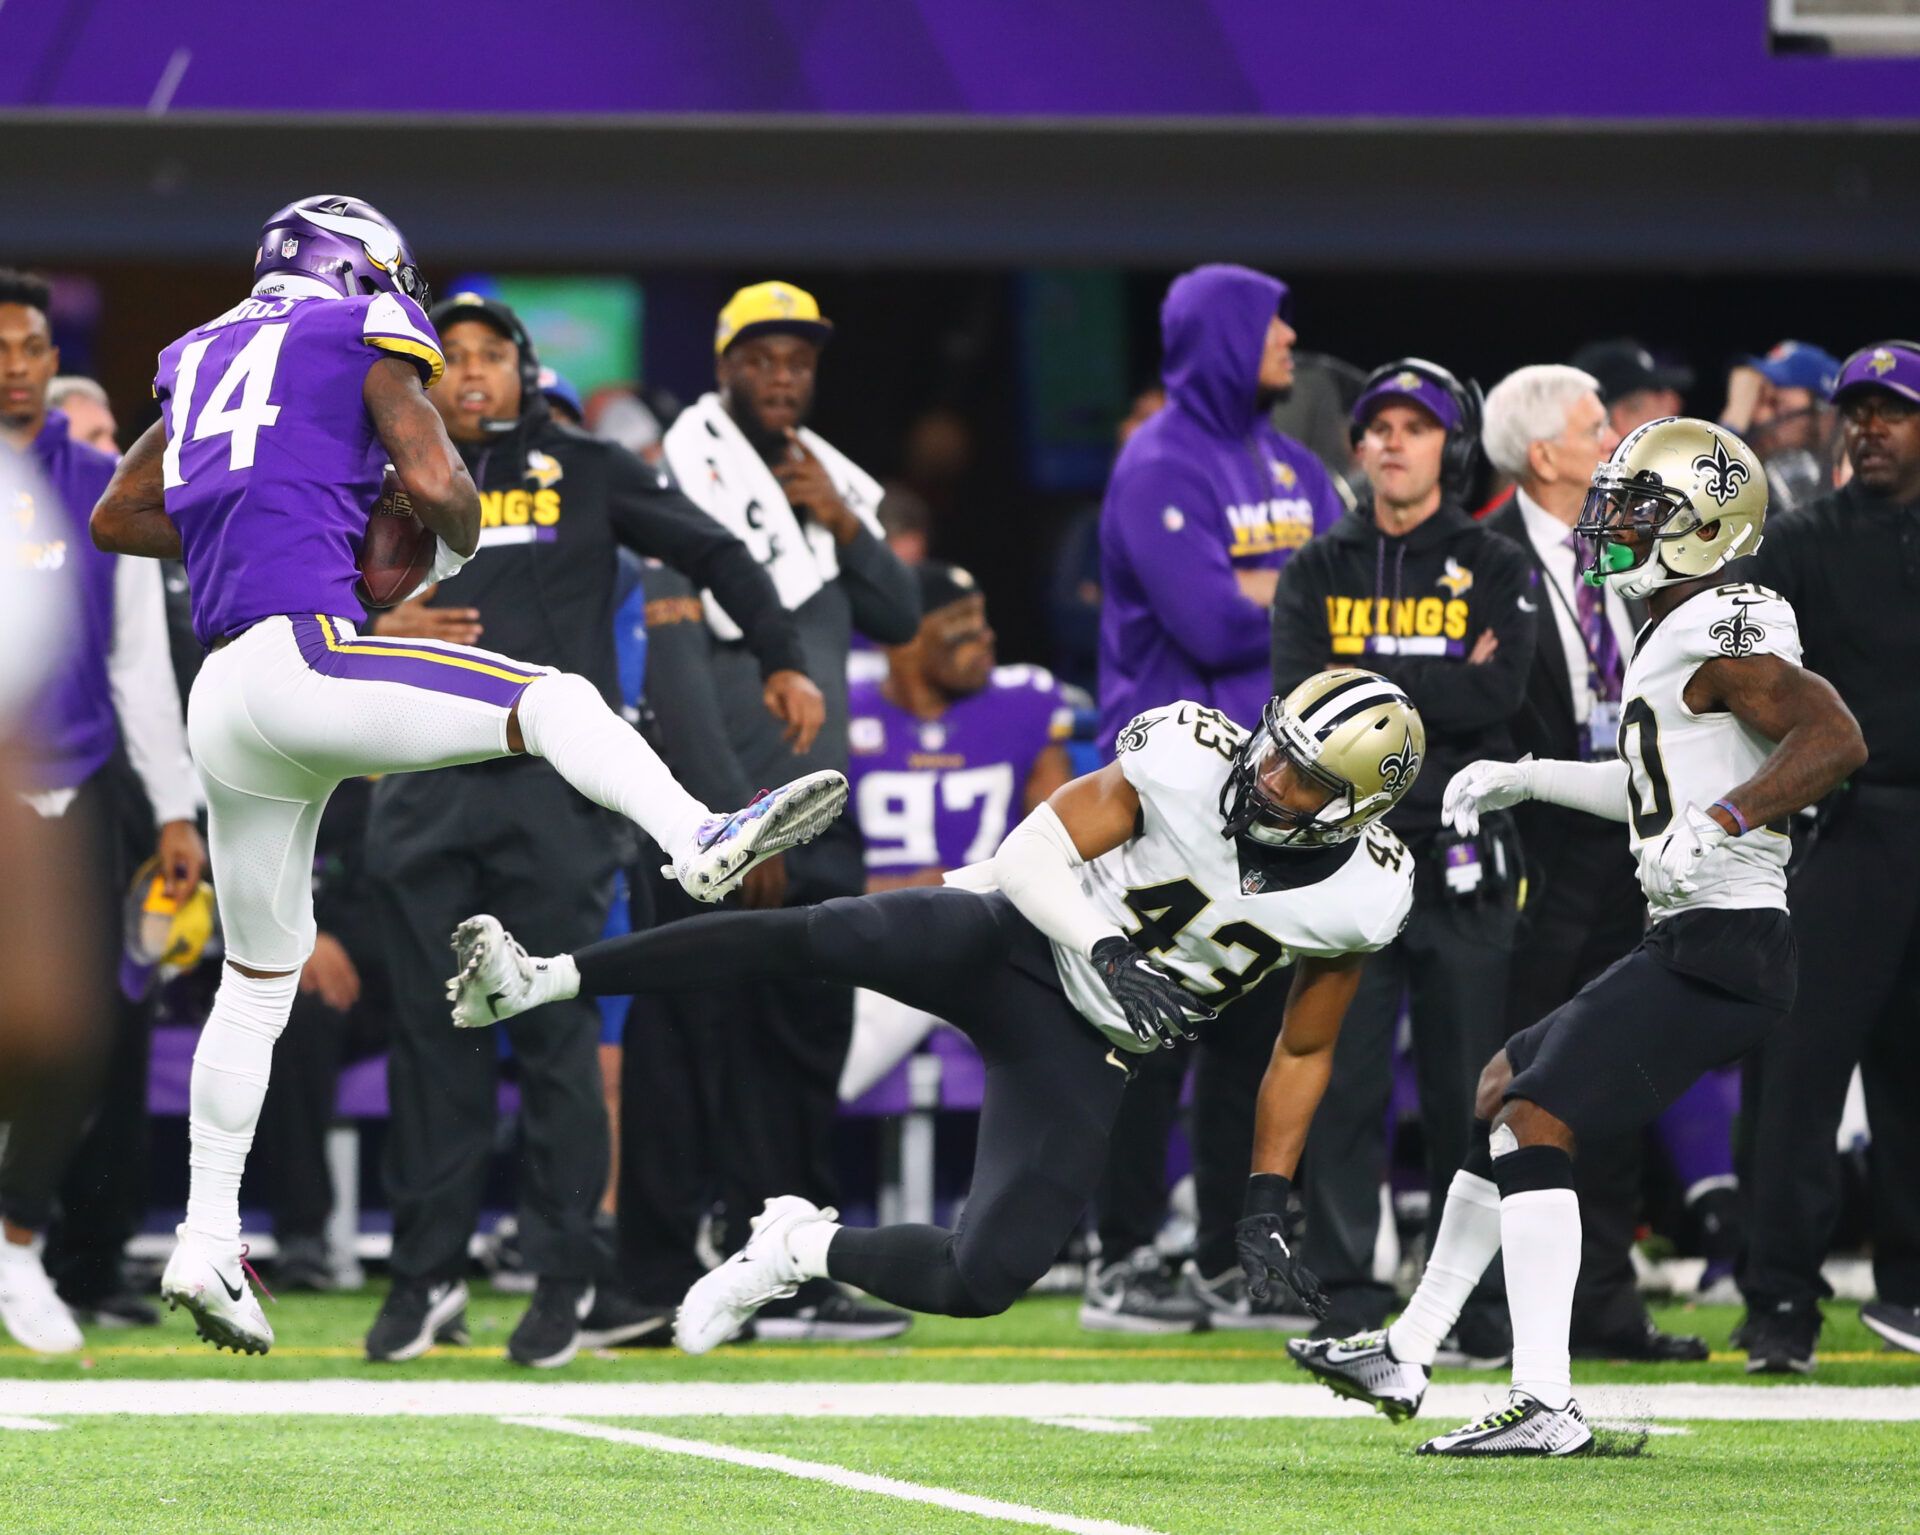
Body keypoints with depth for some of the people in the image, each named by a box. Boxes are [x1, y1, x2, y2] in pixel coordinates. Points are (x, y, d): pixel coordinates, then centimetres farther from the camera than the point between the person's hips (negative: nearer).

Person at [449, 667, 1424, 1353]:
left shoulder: (1361, 898, -12)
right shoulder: (1195, 760, -19)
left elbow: (1302, 1051, 4)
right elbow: (1032, 853, -14)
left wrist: (1269, 1199, 0)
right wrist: (1109, 953, -30)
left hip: (1081, 1047, 2)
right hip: (1018, 937, -2)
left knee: (984, 1282, -11)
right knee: (813, 936, -30)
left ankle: (806, 1251, 16)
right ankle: (540, 979, -30)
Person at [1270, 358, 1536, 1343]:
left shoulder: (1496, 571, 8)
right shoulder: (1320, 570, 12)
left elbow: (1499, 694, -9)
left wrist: (1367, 685, -10)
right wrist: (1440, 688, -11)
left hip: (1460, 863, -1)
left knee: (1467, 1087, 1)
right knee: (1344, 1085, -2)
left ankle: (1481, 1300, 8)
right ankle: (1345, 1300, 2)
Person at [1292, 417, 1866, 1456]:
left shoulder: (1721, 632, -14)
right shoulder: (1680, 634, 18)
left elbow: (1834, 740, -28)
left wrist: (1719, 825, -34)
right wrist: (1524, 779, 33)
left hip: (1722, 948, -11)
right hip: (1690, 944, 11)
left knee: (1533, 1125, -14)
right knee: (1507, 1086, 20)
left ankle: (1545, 1405, -17)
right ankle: (1405, 1358, 26)